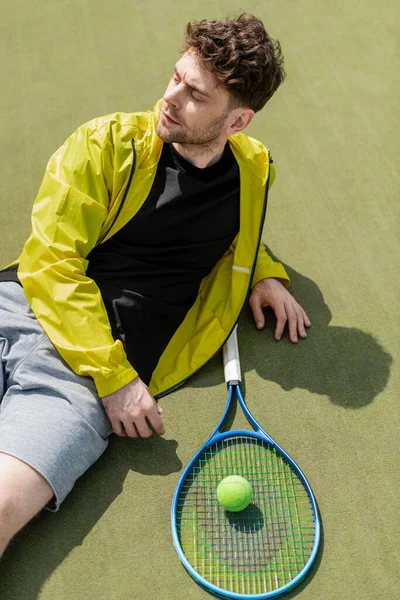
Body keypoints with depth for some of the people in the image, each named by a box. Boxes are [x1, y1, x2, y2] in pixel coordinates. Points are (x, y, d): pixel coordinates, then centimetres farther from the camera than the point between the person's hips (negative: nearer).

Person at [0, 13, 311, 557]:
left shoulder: (254, 170, 13)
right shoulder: (107, 142, 3)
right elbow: (52, 261, -3)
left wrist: (265, 273, 15)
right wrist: (114, 376, -12)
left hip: (94, 372, 0)